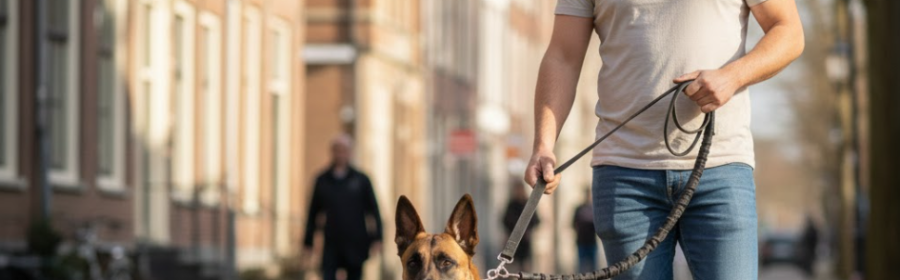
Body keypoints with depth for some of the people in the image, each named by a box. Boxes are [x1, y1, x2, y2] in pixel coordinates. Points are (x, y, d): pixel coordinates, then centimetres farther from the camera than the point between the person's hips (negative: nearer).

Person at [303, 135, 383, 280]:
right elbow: (313, 212, 9)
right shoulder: (322, 180, 5)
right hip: (332, 245, 0)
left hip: (355, 245, 0)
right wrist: (308, 241, 6)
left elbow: (373, 210, 3)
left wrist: (377, 238, -5)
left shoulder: (361, 180, 3)